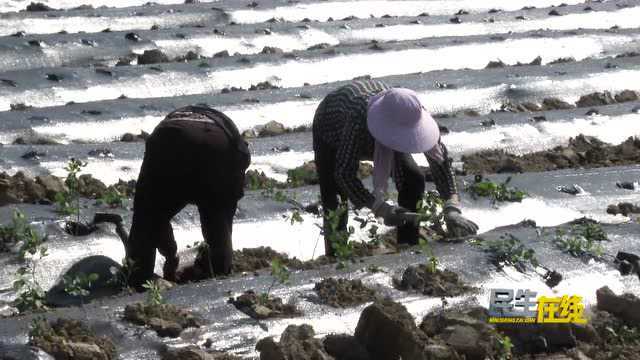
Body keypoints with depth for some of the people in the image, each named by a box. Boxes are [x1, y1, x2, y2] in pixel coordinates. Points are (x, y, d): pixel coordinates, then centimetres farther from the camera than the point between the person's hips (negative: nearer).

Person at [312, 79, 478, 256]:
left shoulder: (410, 116, -36)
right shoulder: (357, 119, -49)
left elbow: (440, 159, -27)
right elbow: (344, 172, -46)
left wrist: (452, 209, -39)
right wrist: (380, 209, -54)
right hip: (333, 131, -4)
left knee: (413, 180, -11)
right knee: (334, 201, -18)